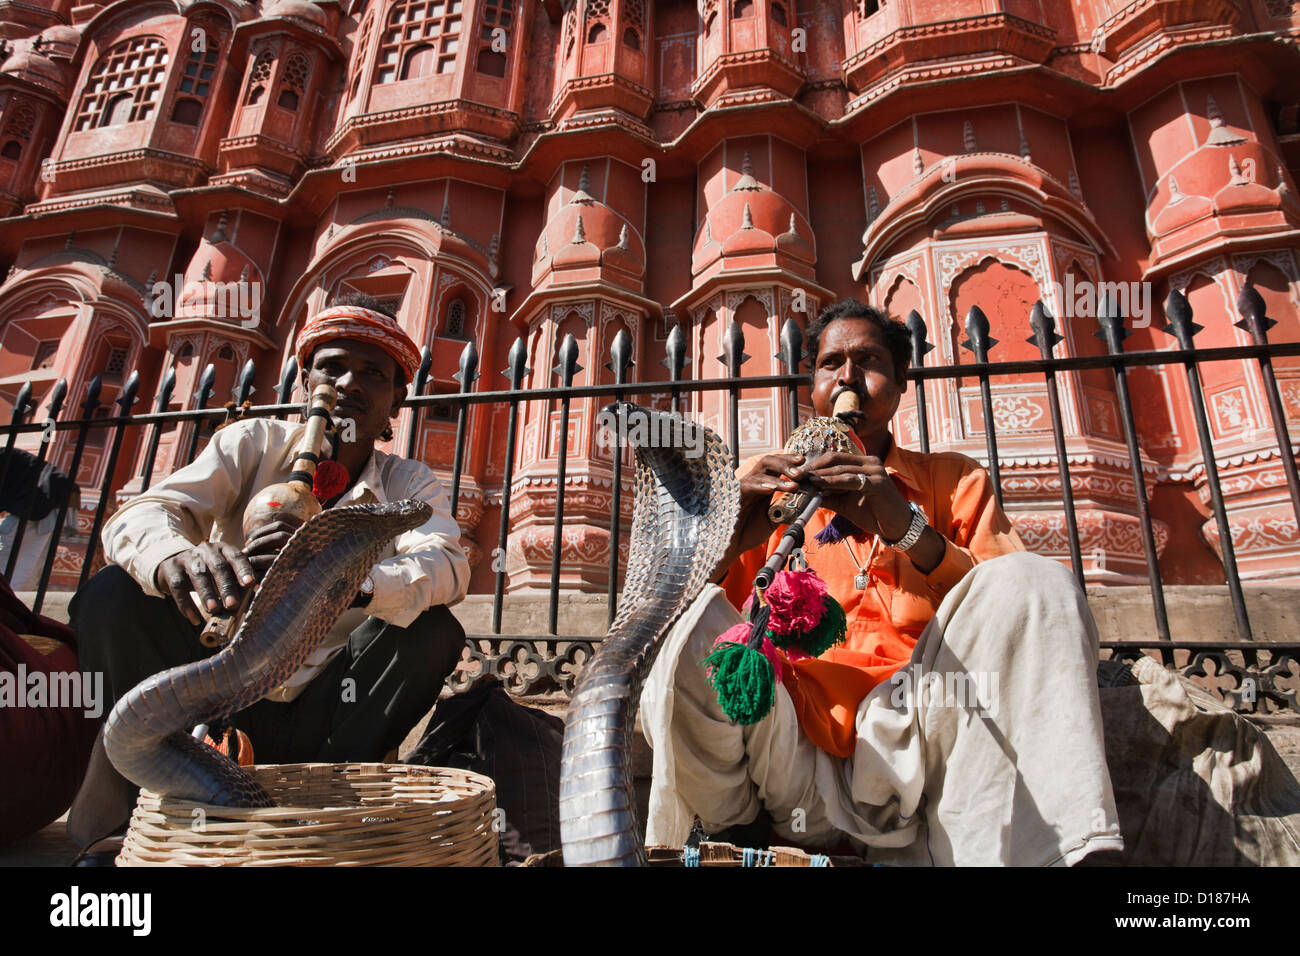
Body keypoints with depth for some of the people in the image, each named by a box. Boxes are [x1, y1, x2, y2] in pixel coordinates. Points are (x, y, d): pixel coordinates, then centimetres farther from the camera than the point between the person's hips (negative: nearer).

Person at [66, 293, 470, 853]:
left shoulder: (408, 484, -1)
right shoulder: (254, 443, 0)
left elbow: (448, 566, -22)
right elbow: (137, 517, -15)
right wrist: (174, 557, -42)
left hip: (316, 722, 0)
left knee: (433, 632, -23)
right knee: (115, 594, -20)